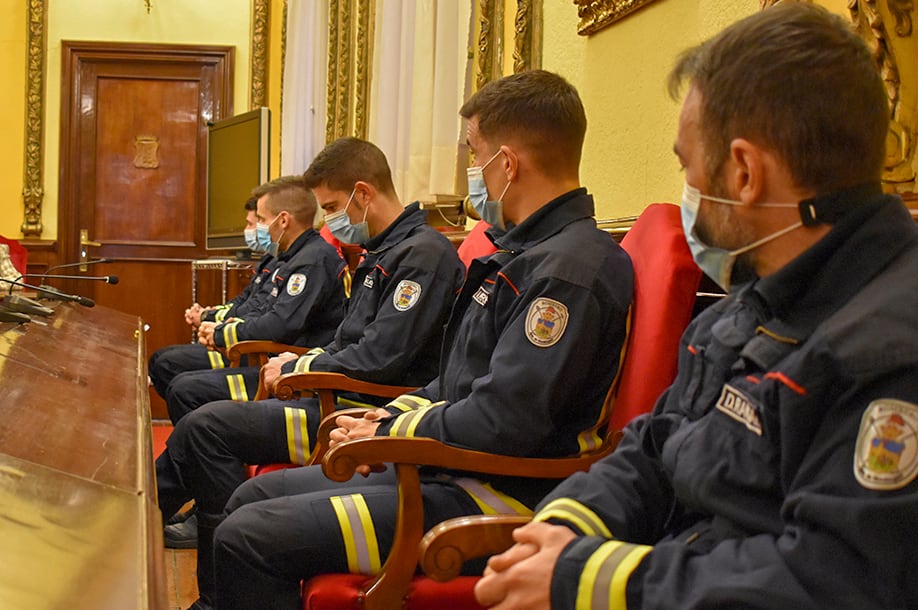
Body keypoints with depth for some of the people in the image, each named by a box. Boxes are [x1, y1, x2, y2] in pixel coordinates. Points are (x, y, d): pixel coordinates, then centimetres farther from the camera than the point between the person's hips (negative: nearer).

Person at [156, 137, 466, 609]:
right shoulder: (382, 253, 17)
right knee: (199, 406, 8)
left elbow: (379, 358, -22)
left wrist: (298, 369, -10)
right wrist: (303, 361, 7)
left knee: (209, 426, -14)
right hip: (343, 398, 10)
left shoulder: (423, 252, -15)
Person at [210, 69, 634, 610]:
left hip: (496, 499, -11)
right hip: (443, 466, 11)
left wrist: (387, 435, -10)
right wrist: (391, 416, 7)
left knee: (247, 537, -16)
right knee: (254, 497, 14)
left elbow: (501, 423, -25)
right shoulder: (530, 252, 15)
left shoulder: (569, 268, -20)